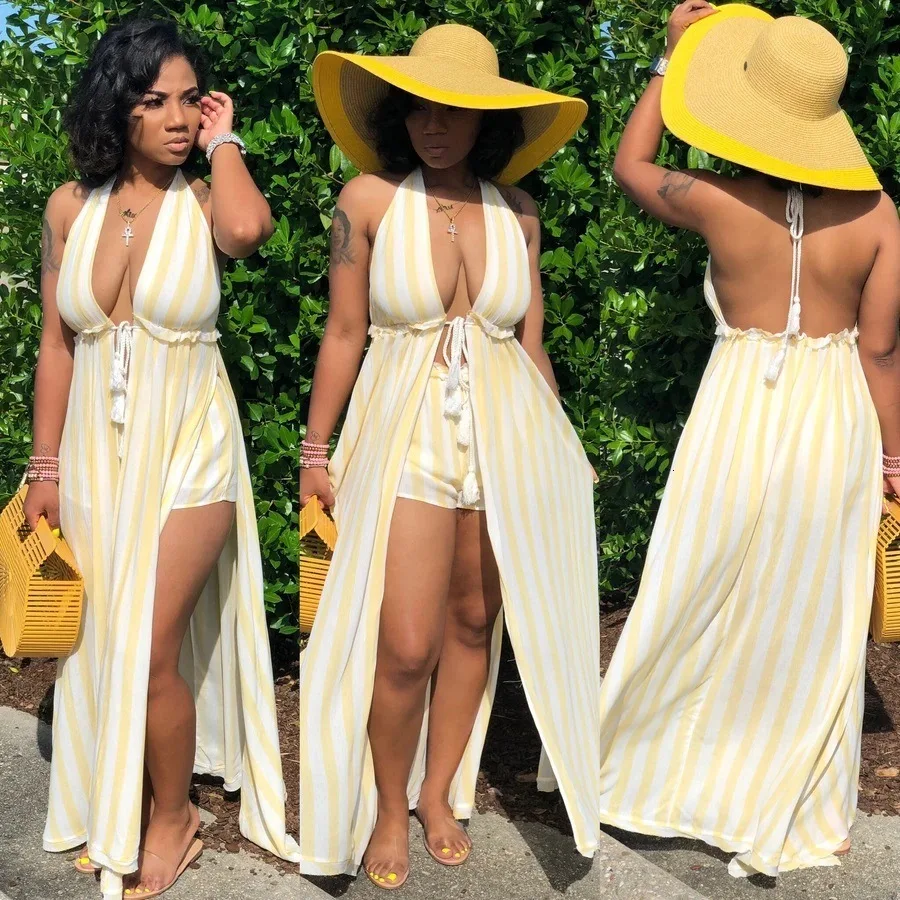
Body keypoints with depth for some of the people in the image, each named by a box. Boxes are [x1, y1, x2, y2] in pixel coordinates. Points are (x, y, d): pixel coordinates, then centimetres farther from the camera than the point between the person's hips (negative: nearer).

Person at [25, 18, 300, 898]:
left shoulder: (205, 201, -6)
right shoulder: (70, 207, 2)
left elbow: (248, 228, -33)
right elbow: (55, 346, 6)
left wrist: (222, 142, -14)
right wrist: (45, 468, 5)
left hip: (187, 451, -4)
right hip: (95, 451, 4)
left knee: (149, 651, -5)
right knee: (100, 647, 13)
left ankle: (172, 819, 20)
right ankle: (114, 813, 36)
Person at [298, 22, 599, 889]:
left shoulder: (517, 214, 2)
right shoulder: (370, 198, -6)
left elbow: (532, 343, 9)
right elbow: (343, 335, -1)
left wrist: (562, 450, 14)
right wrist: (316, 452, 2)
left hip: (508, 440, 3)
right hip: (406, 437, -3)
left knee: (473, 626, 12)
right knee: (405, 649, -5)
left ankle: (440, 792, 33)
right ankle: (389, 806, 21)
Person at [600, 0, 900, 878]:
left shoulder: (718, 202, -11)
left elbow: (630, 164, 9)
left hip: (738, 415, -1)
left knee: (702, 605, 15)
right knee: (808, 626, 13)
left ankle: (643, 768, 33)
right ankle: (784, 813, 28)